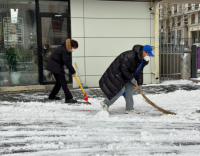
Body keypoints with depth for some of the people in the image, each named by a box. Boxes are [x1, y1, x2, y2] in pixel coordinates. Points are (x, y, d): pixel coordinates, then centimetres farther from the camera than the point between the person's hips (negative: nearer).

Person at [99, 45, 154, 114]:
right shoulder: (130, 56, -32)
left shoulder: (143, 60, -2)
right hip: (117, 72, -9)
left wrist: (140, 84, 1)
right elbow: (123, 69, -29)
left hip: (126, 73, 9)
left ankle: (129, 109, 14)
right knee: (121, 89, -14)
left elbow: (139, 72, 6)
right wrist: (131, 78, -20)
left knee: (129, 89, 5)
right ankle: (105, 103, 0)